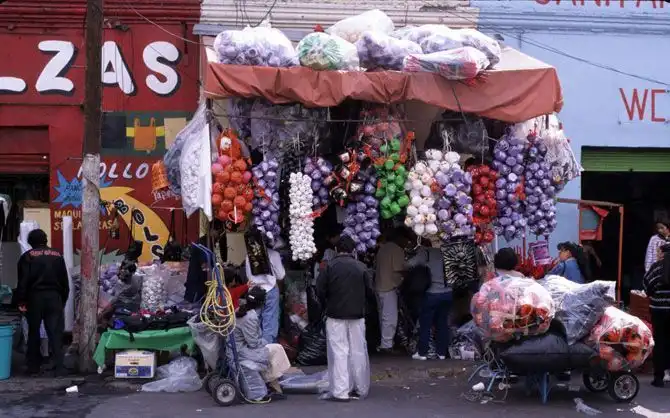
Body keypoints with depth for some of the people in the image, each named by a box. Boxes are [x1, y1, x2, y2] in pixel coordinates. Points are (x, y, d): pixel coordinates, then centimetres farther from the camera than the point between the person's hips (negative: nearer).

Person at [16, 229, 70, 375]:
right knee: (56, 333, -1)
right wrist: (63, 300, 17)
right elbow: (65, 282, 12)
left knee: (33, 332, 11)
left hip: (35, 298, -2)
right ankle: (59, 367, -9)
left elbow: (23, 281, -8)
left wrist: (21, 301, -5)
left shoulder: (28, 256, 0)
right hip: (54, 298, 2)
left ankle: (33, 366, 15)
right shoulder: (57, 256, 11)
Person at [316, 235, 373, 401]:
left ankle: (341, 392, -5)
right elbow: (370, 292, 1)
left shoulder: (330, 266, -5)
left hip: (335, 315, -2)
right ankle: (361, 389, 20)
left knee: (339, 352, 0)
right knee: (359, 352, 11)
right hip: (357, 315, 2)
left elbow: (320, 289, -9)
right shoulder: (361, 267, 0)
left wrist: (326, 305, 8)